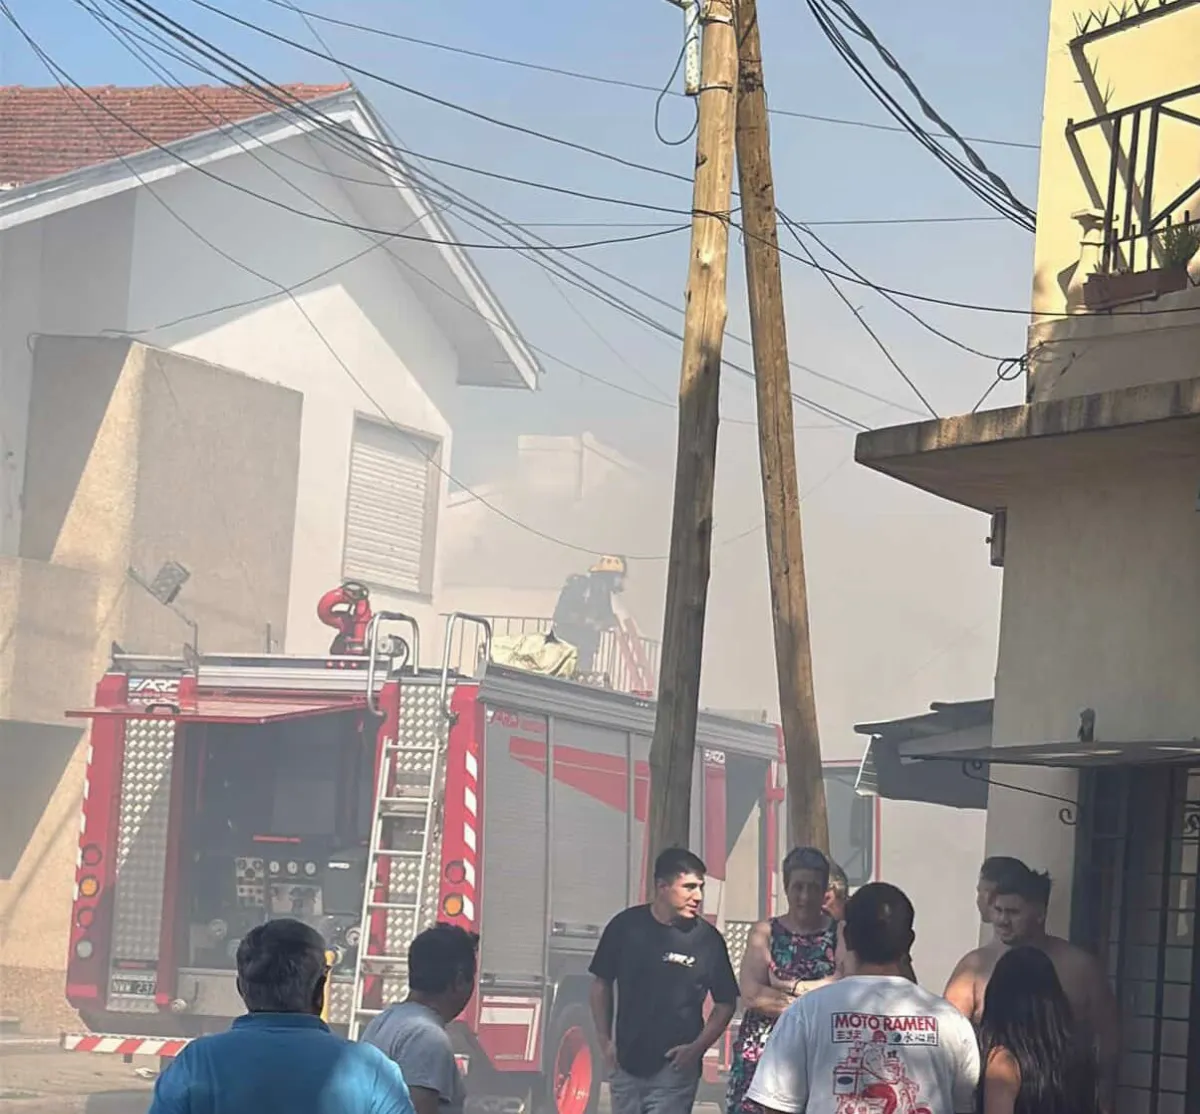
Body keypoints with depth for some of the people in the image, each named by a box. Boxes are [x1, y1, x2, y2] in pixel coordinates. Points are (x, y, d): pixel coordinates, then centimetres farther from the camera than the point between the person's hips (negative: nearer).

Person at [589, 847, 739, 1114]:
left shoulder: (707, 939, -5)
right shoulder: (626, 926, -1)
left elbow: (725, 1003, 2)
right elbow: (602, 984, 10)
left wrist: (697, 1047, -9)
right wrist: (605, 1041, 4)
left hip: (674, 1065, -3)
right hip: (626, 1062, 3)